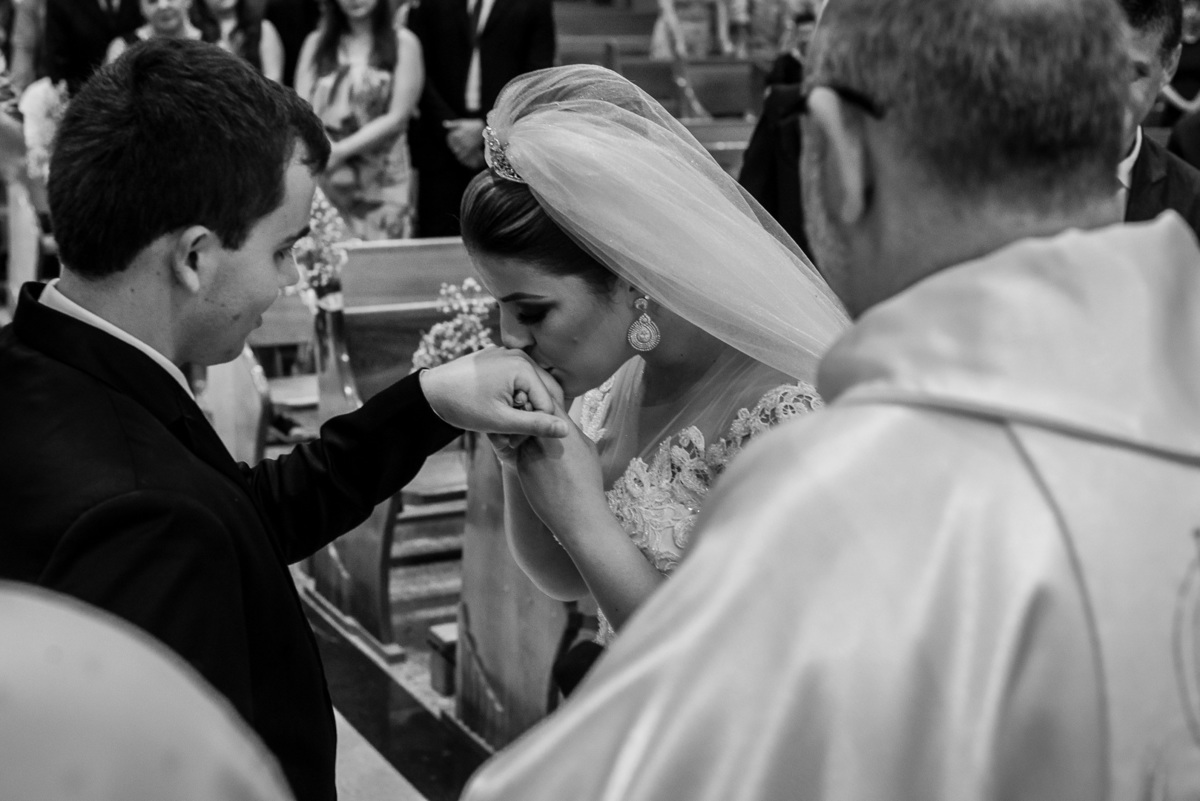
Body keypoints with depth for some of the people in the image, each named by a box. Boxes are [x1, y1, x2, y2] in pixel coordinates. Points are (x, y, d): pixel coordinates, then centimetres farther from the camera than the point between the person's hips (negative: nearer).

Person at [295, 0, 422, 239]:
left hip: (382, 183, -2)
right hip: (323, 179, 2)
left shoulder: (403, 43, 3)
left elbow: (397, 117, -5)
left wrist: (340, 151, -14)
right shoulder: (316, 42, 11)